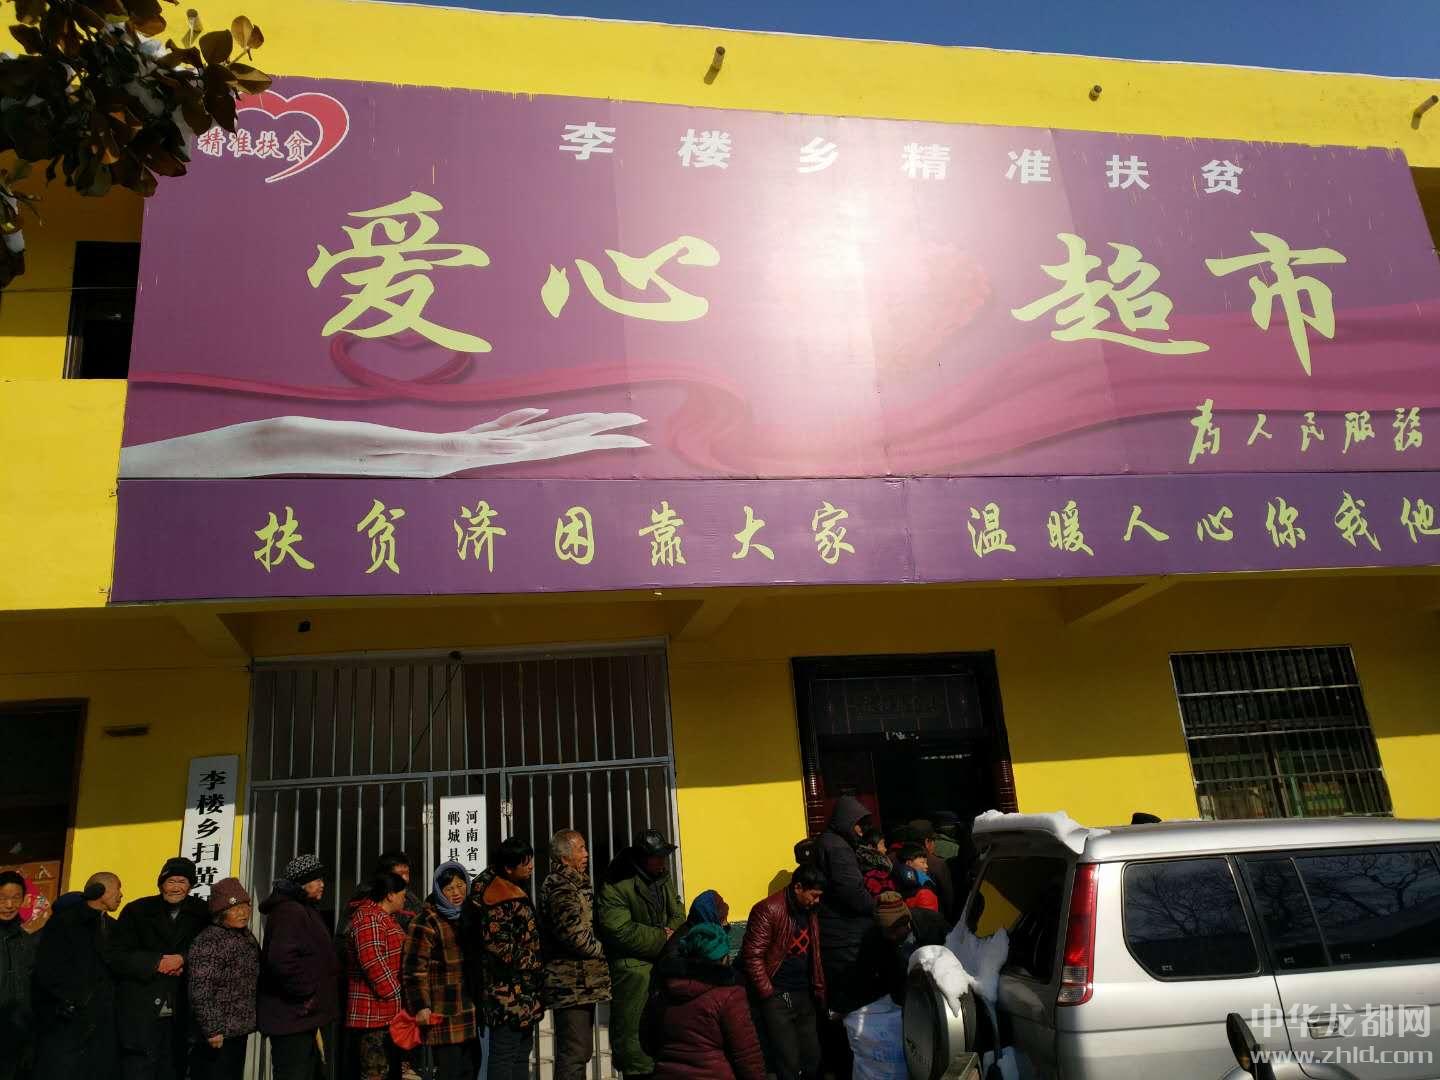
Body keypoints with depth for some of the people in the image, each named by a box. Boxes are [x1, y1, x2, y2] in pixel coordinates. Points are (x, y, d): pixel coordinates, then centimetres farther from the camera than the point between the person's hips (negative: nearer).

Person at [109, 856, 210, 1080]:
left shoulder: (201, 915, 7)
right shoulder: (136, 911, 4)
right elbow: (116, 956, -1)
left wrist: (183, 959, -12)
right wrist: (156, 963, -12)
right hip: (140, 1017, -2)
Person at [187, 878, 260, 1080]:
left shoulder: (246, 936, 9)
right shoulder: (208, 942, -17)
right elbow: (200, 993, -21)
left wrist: (251, 1022, 17)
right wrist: (212, 1030, -21)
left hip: (240, 1031, 8)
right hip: (217, 1035, -8)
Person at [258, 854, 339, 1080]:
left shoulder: (305, 910, 17)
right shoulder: (289, 912, -18)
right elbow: (281, 960, -30)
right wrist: (306, 995, -21)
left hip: (305, 1018, 11)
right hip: (292, 1018, -11)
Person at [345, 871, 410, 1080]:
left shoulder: (384, 917, 18)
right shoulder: (369, 918, -15)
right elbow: (373, 962, -24)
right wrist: (394, 994, -19)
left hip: (388, 1012, 11)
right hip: (375, 1013, -11)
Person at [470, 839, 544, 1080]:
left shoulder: (513, 891, 13)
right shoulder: (499, 900, -19)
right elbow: (499, 945, -23)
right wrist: (537, 964, -14)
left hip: (522, 993, 10)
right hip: (508, 994, -10)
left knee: (521, 1054, 16)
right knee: (504, 1057, -4)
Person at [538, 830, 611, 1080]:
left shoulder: (573, 884, 18)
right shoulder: (560, 887, -15)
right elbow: (575, 933, -22)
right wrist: (601, 950, -8)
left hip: (580, 984, 10)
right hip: (574, 983, -10)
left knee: (580, 1051, 16)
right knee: (574, 1053, -7)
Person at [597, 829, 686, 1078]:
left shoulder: (664, 880, 10)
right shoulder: (616, 887, -16)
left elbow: (678, 915, 18)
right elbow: (620, 931, -22)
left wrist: (672, 932, -7)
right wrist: (662, 937, -13)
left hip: (664, 965, 7)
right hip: (633, 970, -7)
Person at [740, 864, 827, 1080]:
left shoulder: (810, 912, 10)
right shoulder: (768, 910, -14)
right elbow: (752, 956, -16)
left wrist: (819, 992, 13)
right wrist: (768, 995, -15)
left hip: (805, 996, 7)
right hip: (778, 997, -7)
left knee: (813, 1061, 11)